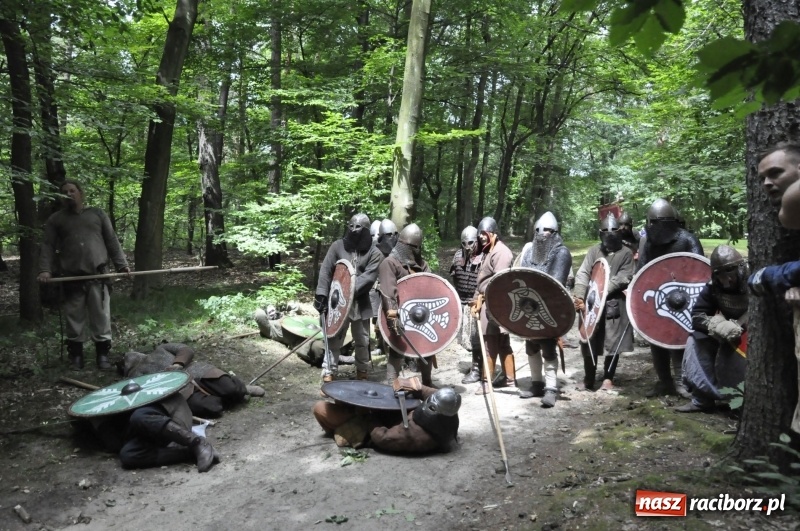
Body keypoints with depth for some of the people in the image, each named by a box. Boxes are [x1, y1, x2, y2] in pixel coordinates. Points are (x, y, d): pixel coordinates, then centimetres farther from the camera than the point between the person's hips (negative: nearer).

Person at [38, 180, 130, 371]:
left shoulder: (97, 214, 12)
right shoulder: (55, 219, 11)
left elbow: (112, 241, 10)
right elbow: (48, 246, 3)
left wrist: (122, 265, 2)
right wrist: (45, 270, -12)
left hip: (98, 275, 0)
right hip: (70, 277, 1)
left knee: (101, 318, 0)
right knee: (74, 319, 5)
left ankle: (103, 354, 10)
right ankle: (76, 355, 17)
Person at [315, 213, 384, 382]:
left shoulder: (374, 253, -1)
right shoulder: (337, 246, 1)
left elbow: (368, 277, -13)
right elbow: (325, 271, -2)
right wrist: (321, 294, -11)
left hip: (361, 303, 1)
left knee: (362, 341, 12)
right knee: (334, 339, 1)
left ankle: (362, 373, 31)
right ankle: (328, 374, 8)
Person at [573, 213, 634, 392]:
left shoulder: (626, 253, 3)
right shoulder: (593, 250, 9)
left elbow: (623, 279, -8)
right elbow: (582, 274, 0)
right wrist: (579, 297, -15)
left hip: (614, 304, -2)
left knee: (613, 342, 3)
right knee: (589, 341, 4)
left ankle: (608, 378, 19)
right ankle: (588, 379, 16)